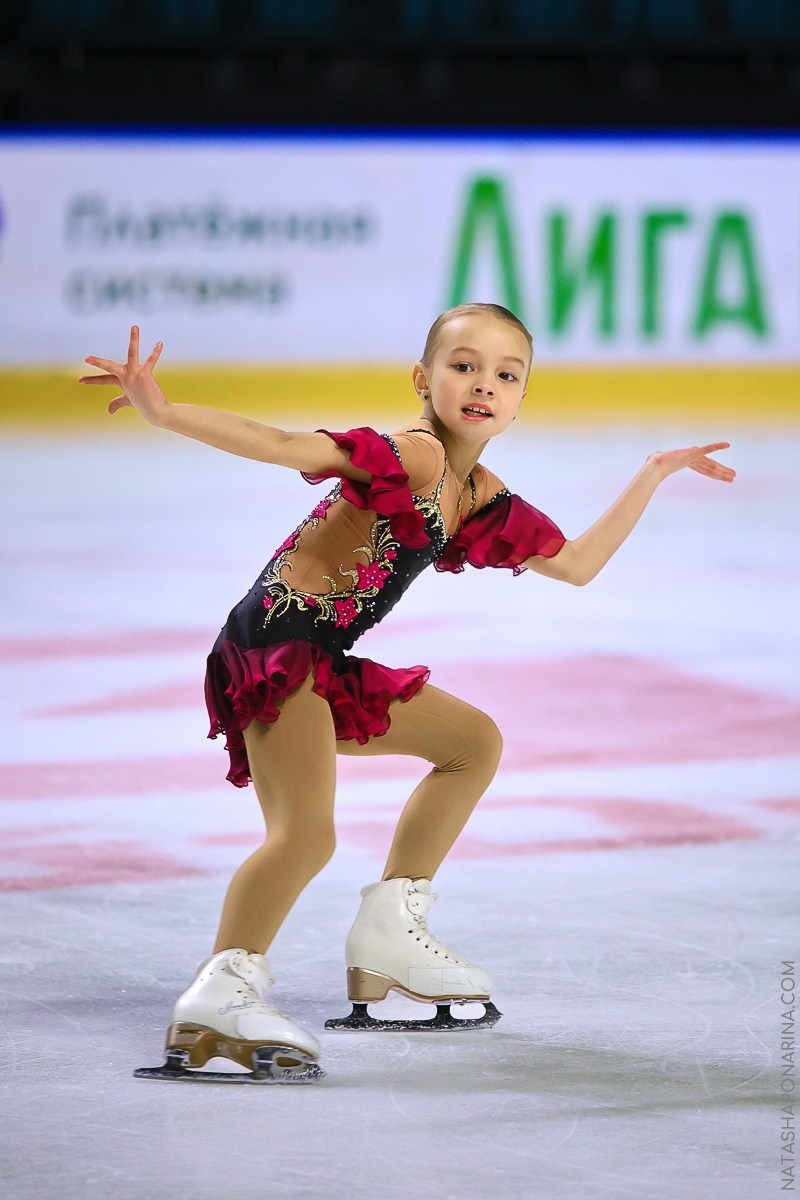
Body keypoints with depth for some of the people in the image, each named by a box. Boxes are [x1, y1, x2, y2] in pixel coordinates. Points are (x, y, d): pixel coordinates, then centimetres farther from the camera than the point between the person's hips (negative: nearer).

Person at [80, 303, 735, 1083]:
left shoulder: (482, 499, 13)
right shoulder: (412, 455, -15)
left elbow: (578, 564, 25)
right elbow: (283, 446, -25)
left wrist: (653, 476, 27)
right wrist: (164, 413, -36)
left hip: (324, 666, 10)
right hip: (272, 646, -10)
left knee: (473, 741, 23)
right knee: (305, 833, -27)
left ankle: (388, 931, 22)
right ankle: (220, 995, -28)